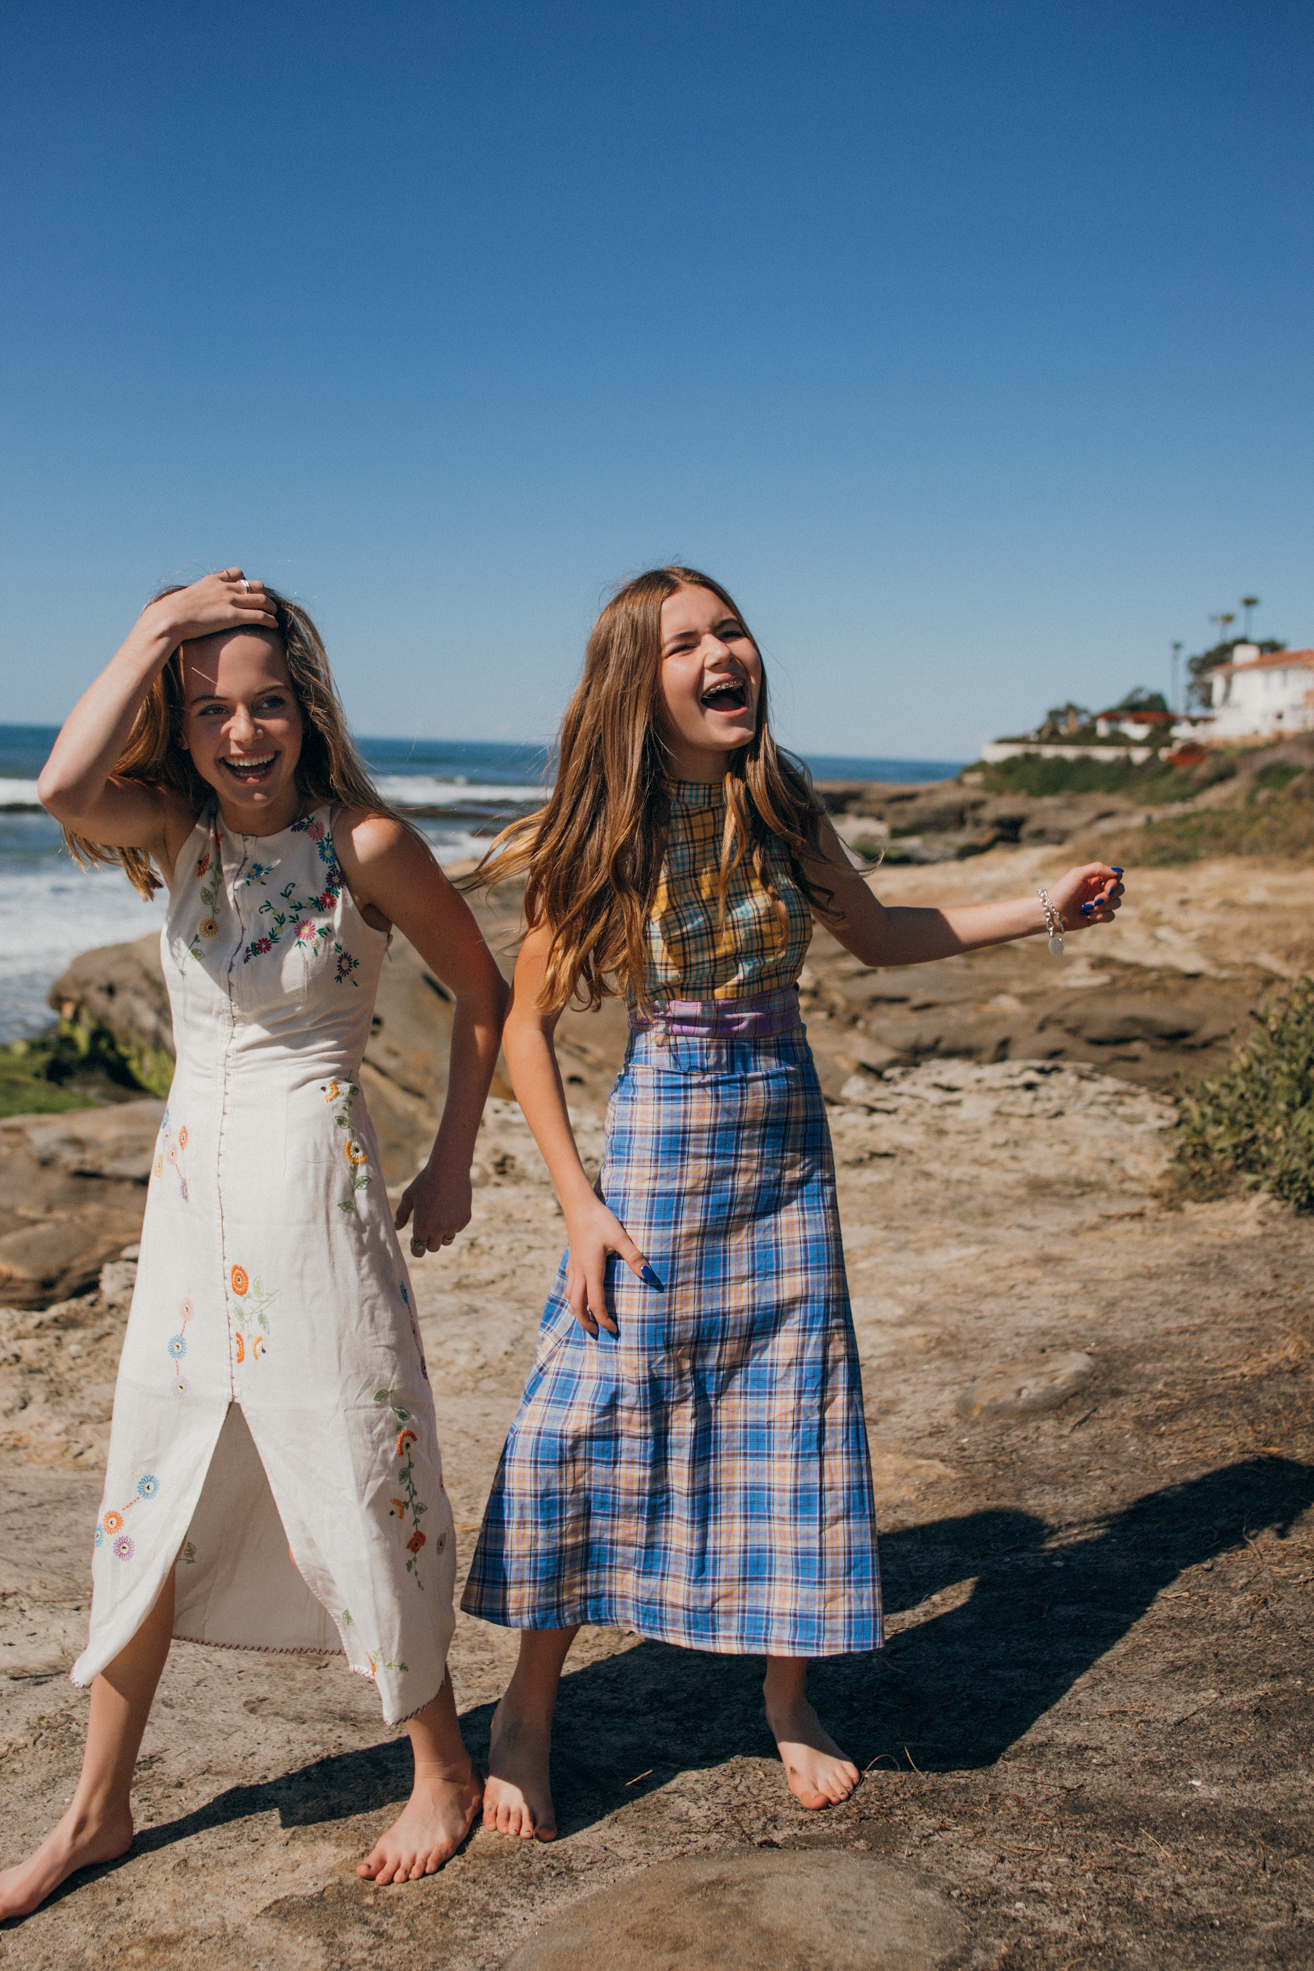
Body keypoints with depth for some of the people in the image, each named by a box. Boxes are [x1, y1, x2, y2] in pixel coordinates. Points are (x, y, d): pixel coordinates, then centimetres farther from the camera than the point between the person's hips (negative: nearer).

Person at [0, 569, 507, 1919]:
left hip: (315, 1187, -5)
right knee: (148, 1490, 13)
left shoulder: (363, 843, -10)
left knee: (355, 1489, 5)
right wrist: (156, 628, -15)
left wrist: (452, 1166, 3)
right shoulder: (173, 832, 1)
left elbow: (483, 994, 1)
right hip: (192, 1188, 5)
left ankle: (441, 1770, 28)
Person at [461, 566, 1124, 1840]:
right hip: (655, 1151, -3)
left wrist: (1040, 909, 7)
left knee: (794, 1422, 9)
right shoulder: (602, 840, -12)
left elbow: (878, 936, 14)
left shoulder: (781, 808, -1)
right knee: (585, 1425, -1)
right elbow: (524, 1025, -6)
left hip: (787, 1149, 4)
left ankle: (788, 1702, 29)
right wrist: (578, 1202, -10)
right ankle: (528, 1708, 21)